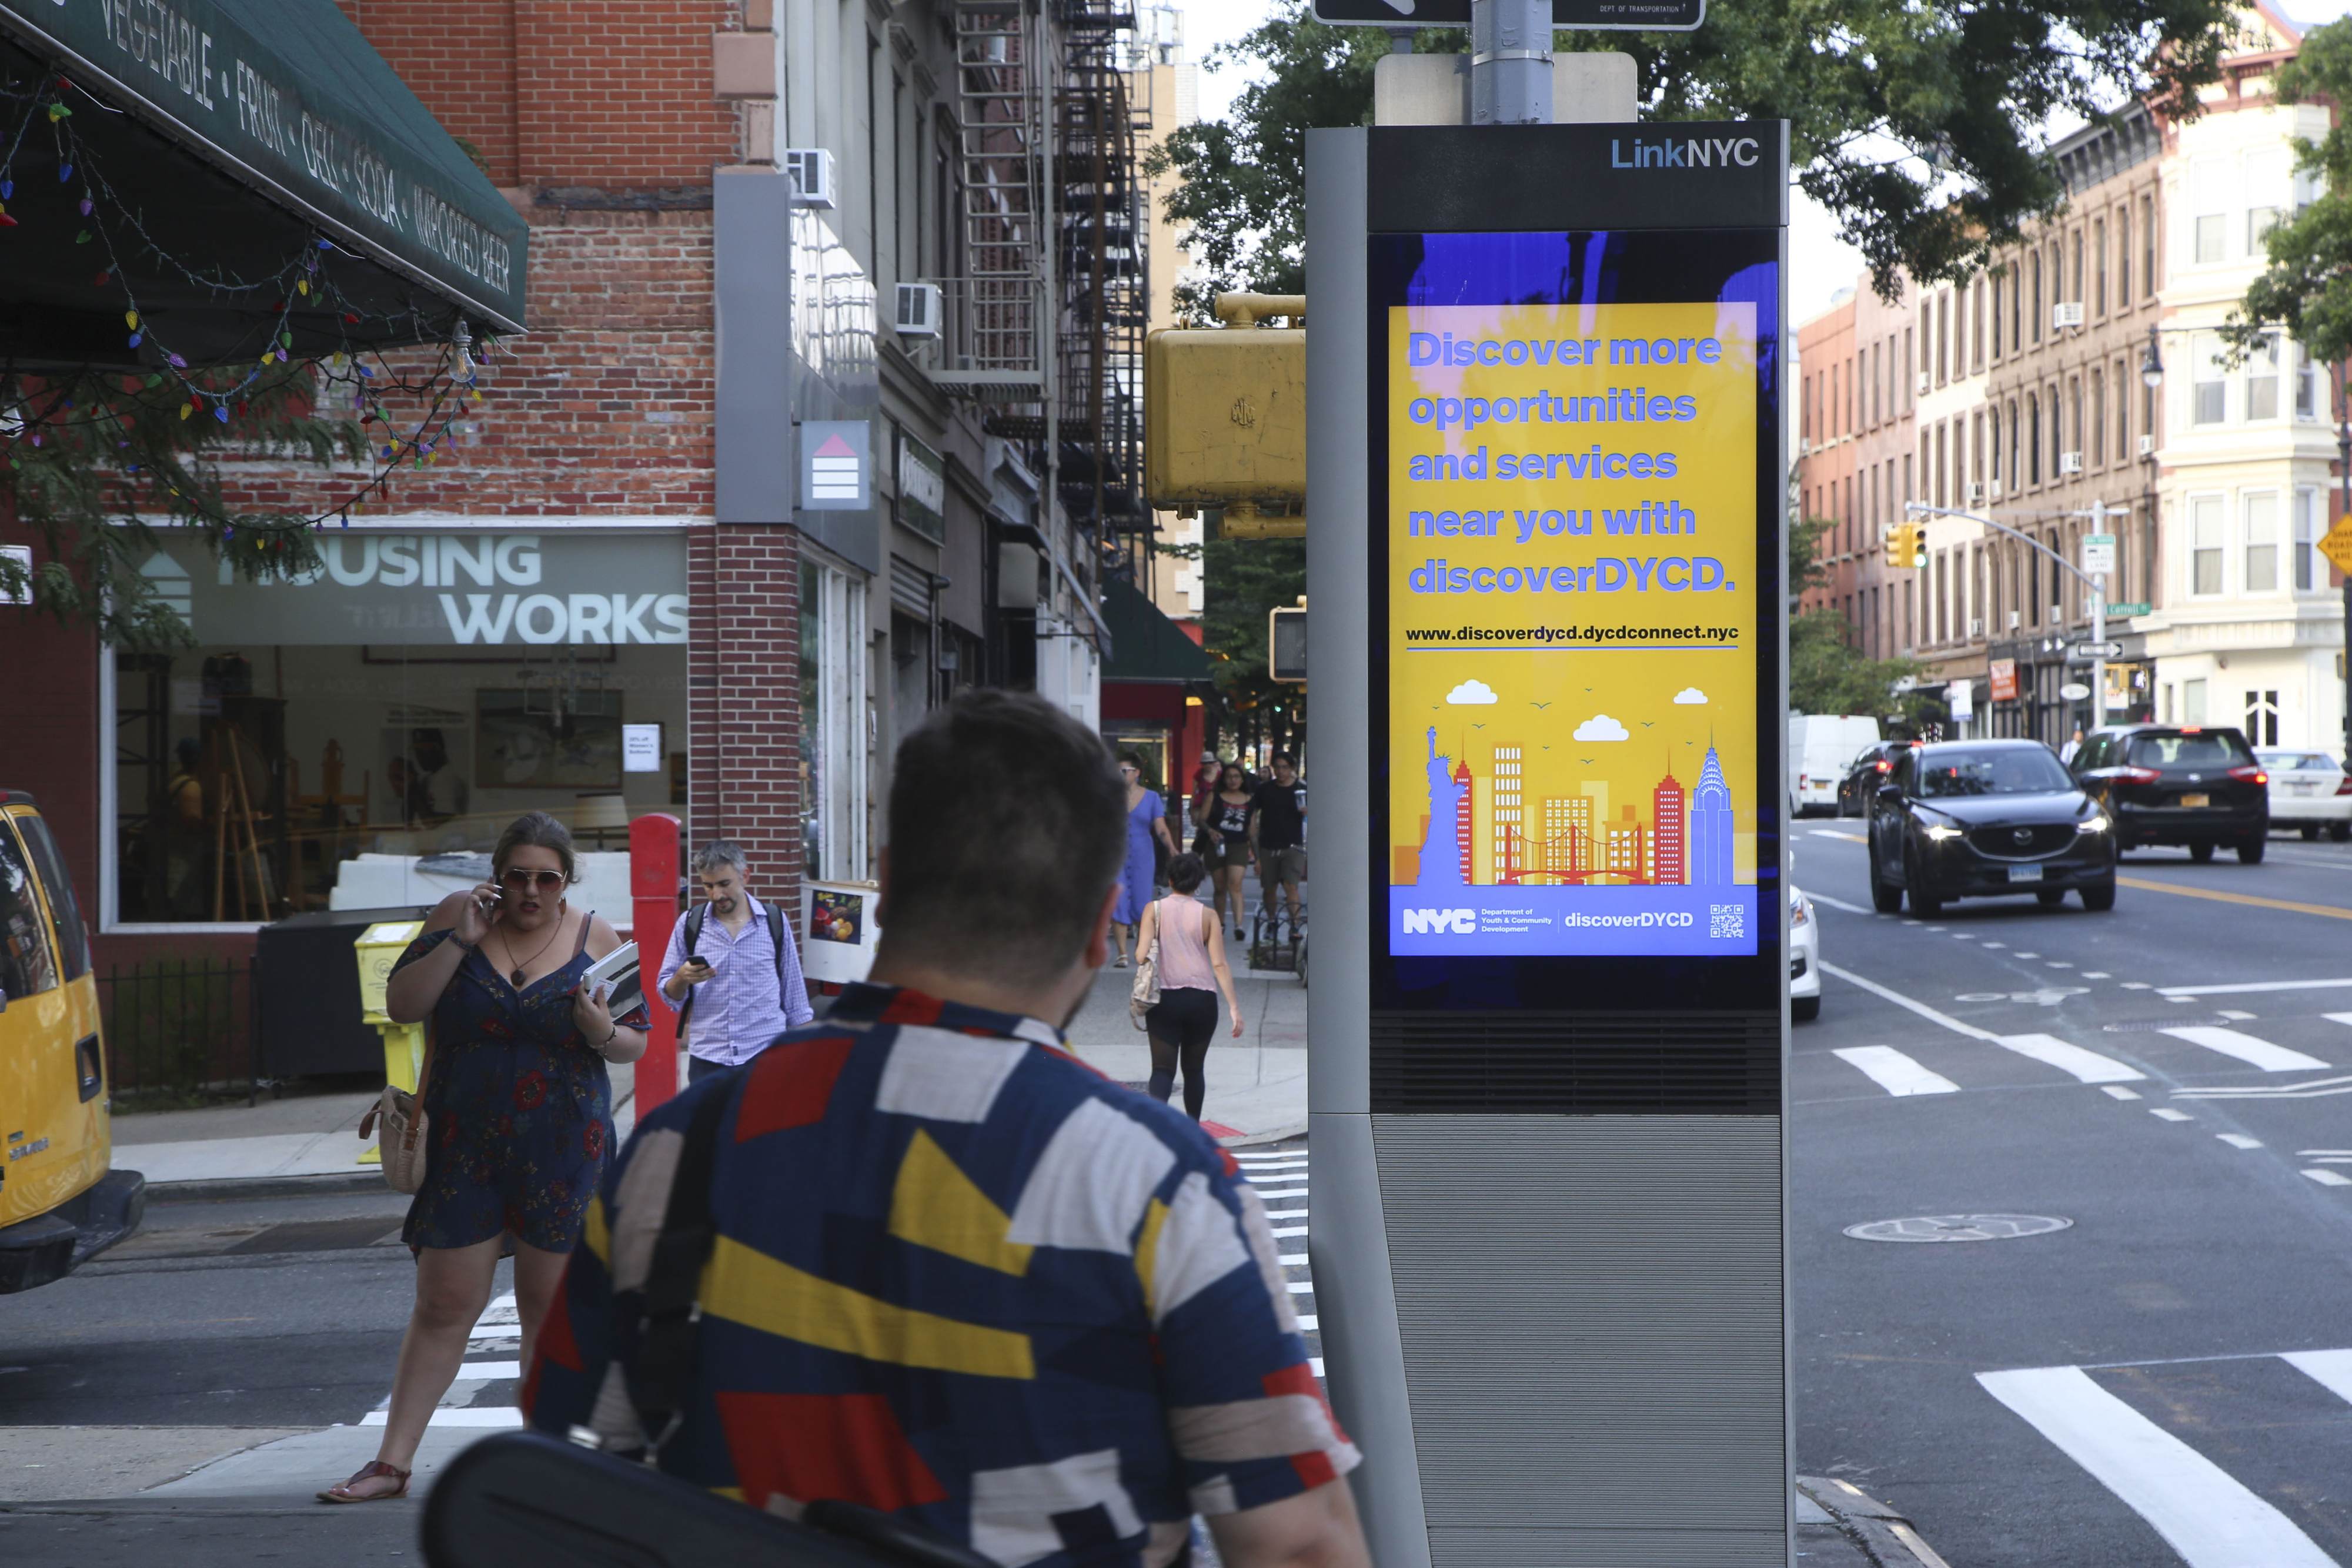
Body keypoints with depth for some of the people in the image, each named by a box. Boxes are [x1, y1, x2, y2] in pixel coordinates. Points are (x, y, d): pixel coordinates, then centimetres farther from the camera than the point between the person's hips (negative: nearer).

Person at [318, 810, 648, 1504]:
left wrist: (603, 1033, -18)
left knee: (549, 1305, 6)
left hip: (562, 1152, 0)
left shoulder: (595, 937, 1)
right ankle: (392, 1462, 8)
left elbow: (637, 1042, 4)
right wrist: (460, 942, -17)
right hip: (464, 1147, 0)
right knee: (442, 1307, 2)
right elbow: (400, 1004, -6)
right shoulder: (457, 917, 1)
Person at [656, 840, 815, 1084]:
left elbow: (794, 994, 10)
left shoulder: (775, 922, 5)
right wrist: (682, 978, -15)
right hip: (707, 1061, 1)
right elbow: (670, 996, 7)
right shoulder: (689, 926, 5)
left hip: (766, 1055, -1)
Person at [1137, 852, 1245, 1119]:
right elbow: (1219, 963, -4)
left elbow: (1142, 953, -9)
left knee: (1163, 1068, -2)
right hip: (1202, 999, 1)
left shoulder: (1154, 910, 2)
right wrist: (1233, 1007, -5)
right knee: (1194, 1068, 16)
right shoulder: (1208, 915, 2)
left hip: (1164, 998, -1)